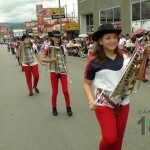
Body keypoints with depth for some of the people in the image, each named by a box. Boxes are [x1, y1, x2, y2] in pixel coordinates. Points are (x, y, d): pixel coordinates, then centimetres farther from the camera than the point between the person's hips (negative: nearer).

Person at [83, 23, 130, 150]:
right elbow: (87, 83, 0)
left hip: (123, 103, 4)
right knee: (110, 139, -7)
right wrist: (91, 100, -15)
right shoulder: (94, 61, -9)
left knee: (119, 138, 15)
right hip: (104, 104, -4)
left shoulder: (124, 58, 1)